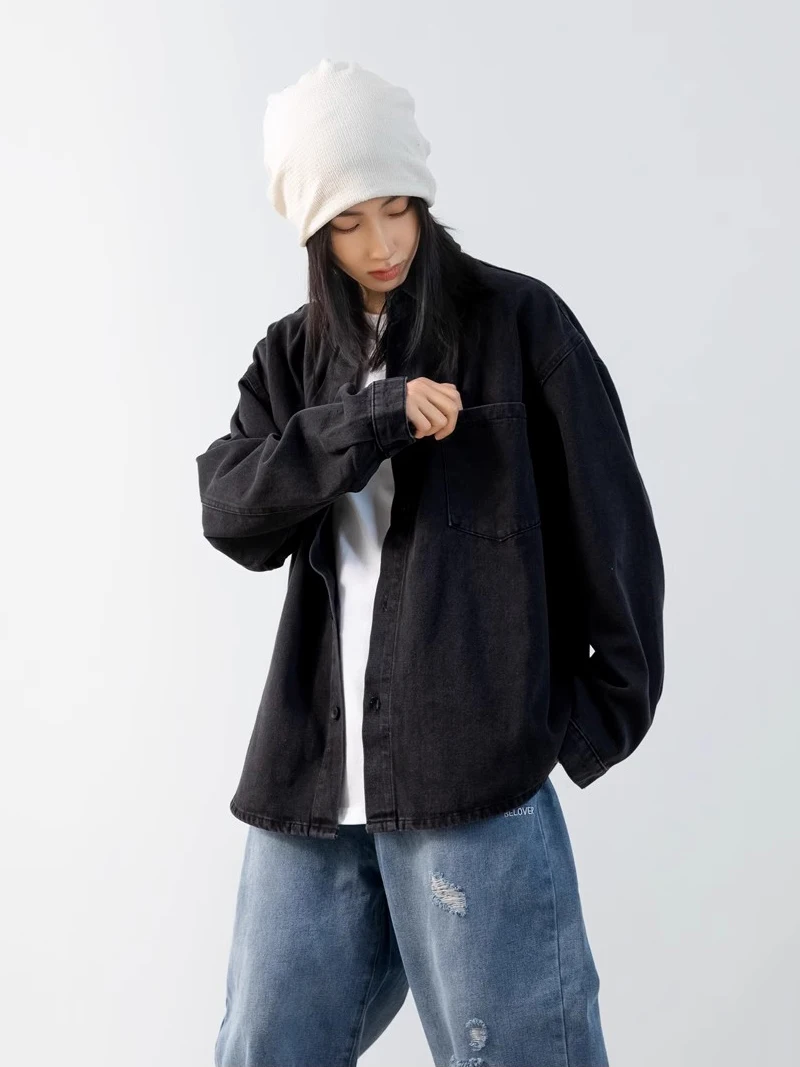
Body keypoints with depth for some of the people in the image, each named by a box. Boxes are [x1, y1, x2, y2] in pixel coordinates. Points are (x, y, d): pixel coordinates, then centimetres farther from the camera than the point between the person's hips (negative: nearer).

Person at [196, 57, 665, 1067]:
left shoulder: (518, 321, 0)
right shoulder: (291, 356, 13)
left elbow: (609, 520, 1)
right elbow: (232, 512, -2)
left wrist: (608, 703, -1)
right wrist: (371, 419, -14)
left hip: (470, 766, -4)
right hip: (313, 774, 5)